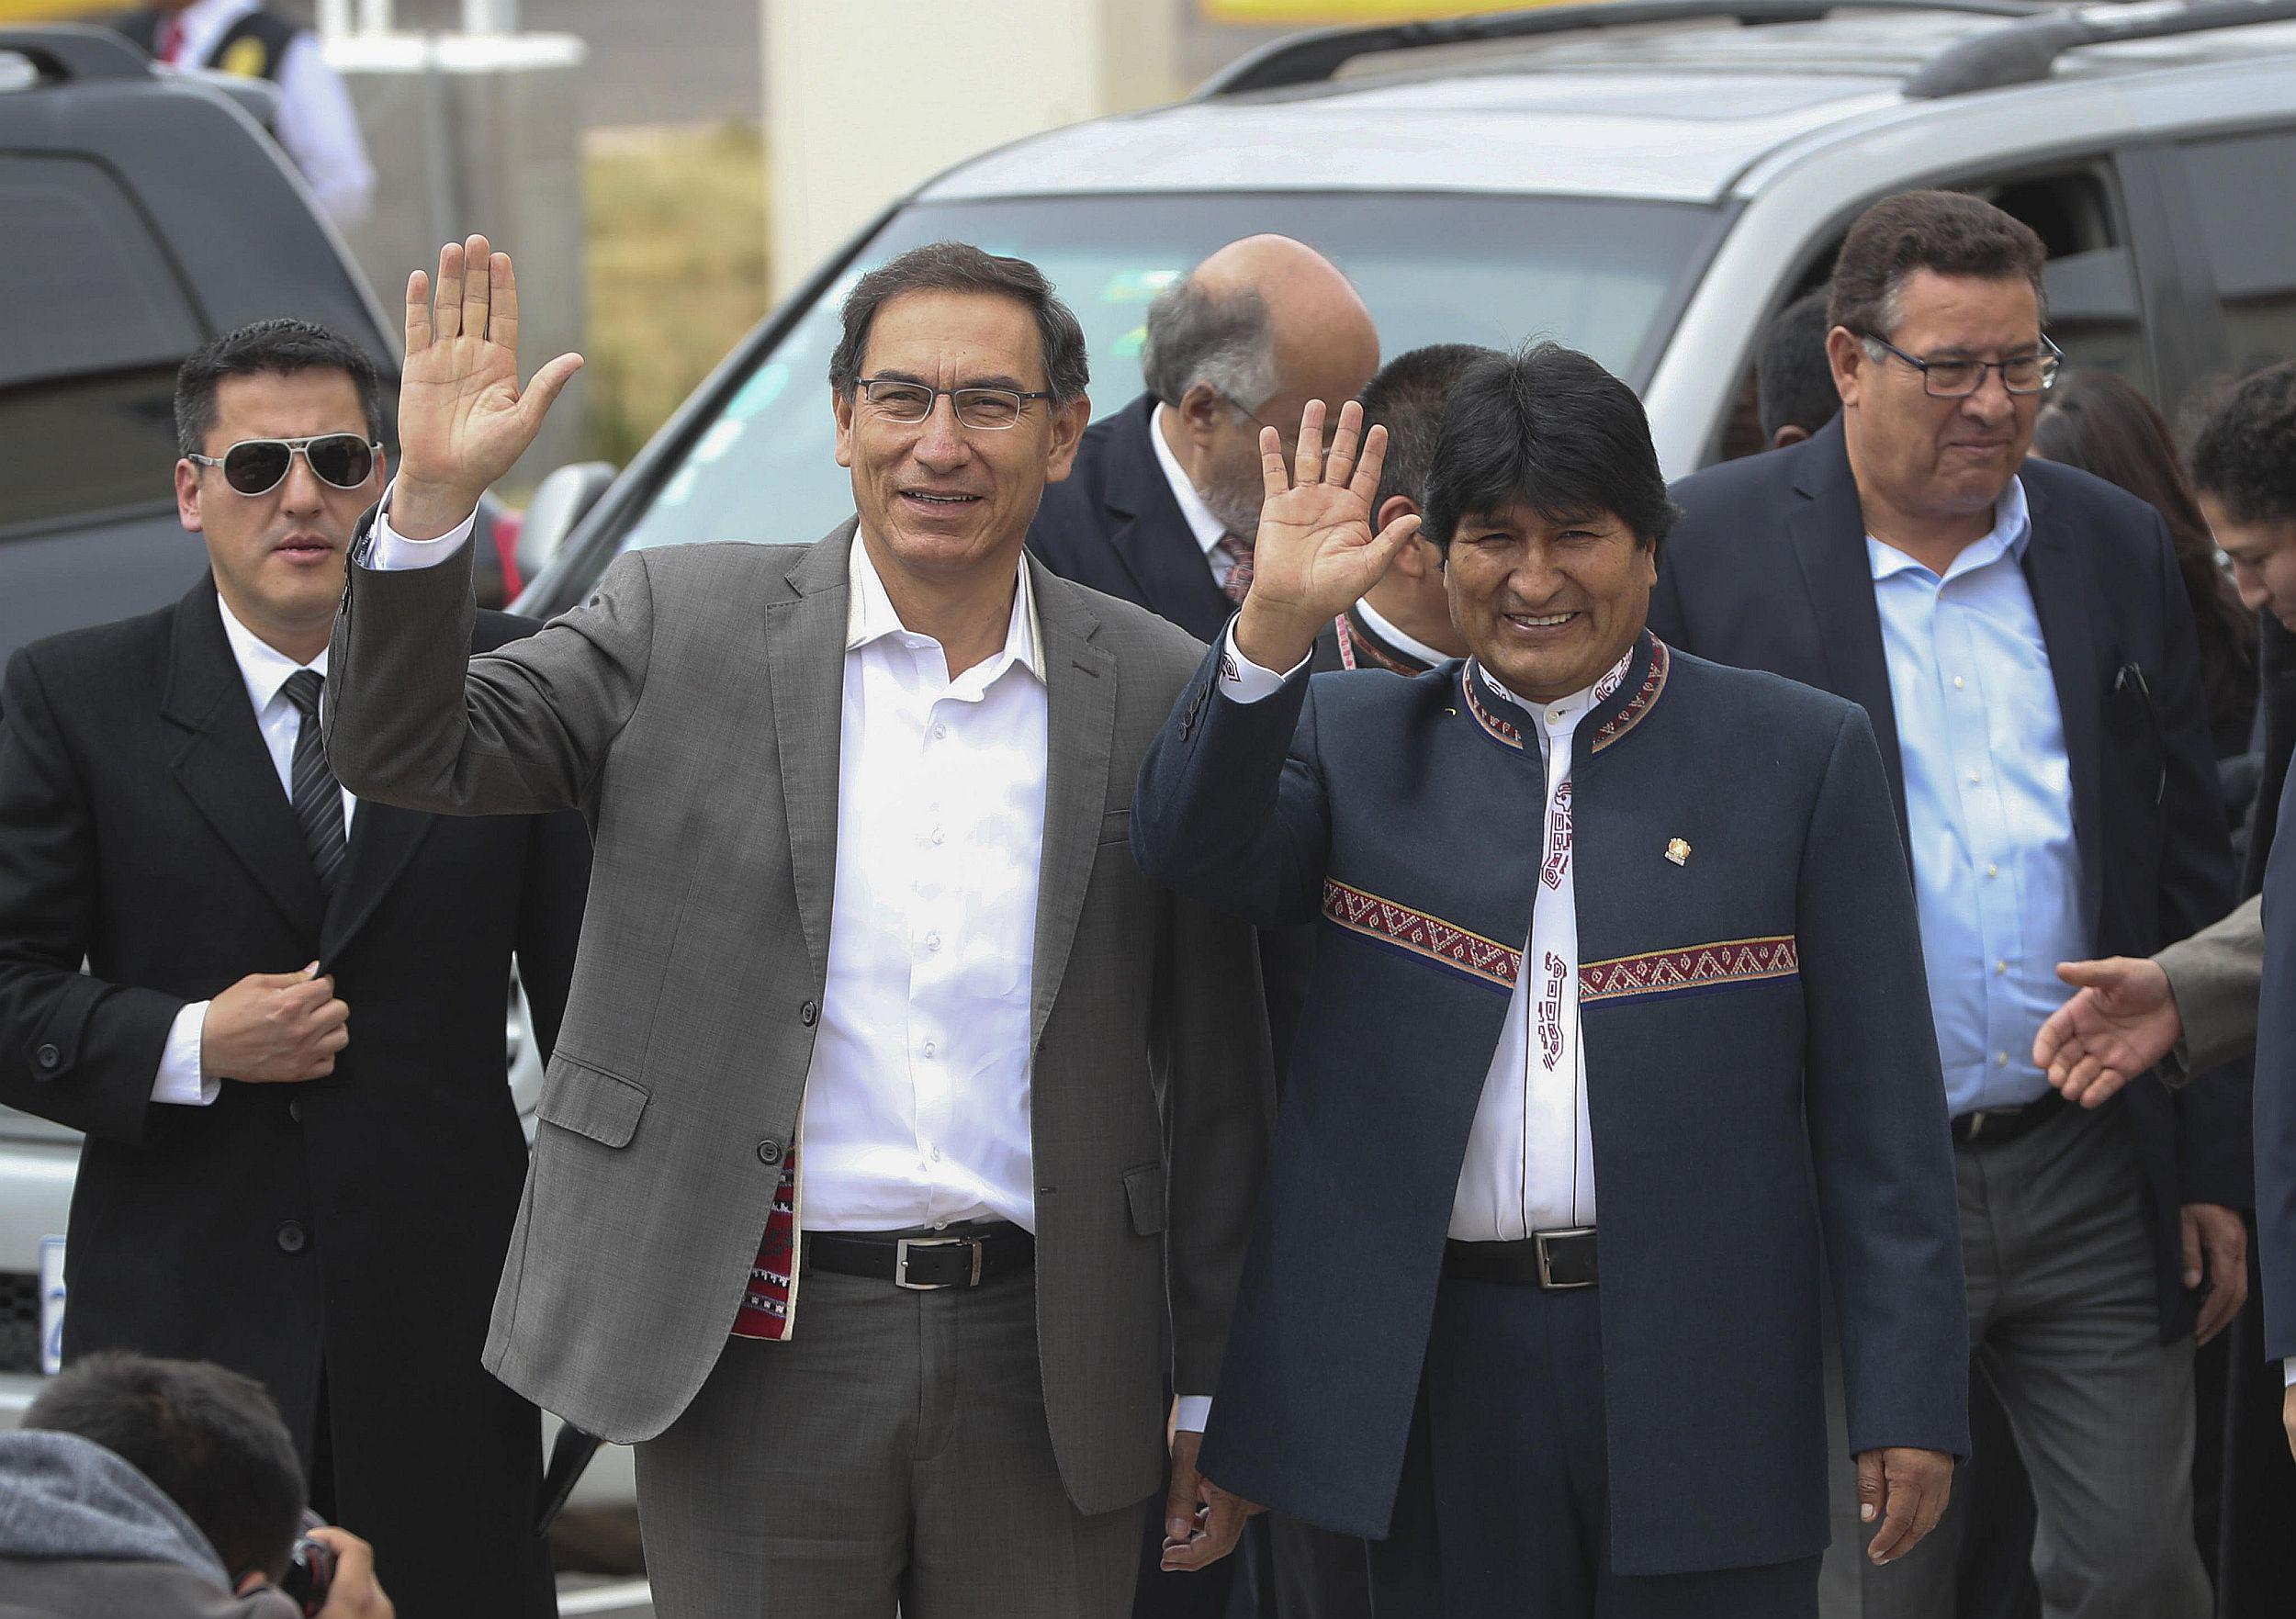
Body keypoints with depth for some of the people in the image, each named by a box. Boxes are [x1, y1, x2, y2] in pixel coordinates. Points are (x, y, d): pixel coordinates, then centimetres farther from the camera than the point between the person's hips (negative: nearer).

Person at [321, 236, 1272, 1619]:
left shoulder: (1161, 690, 4)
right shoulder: (684, 624, 3)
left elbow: (1216, 1077, 8)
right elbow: (406, 753, -2)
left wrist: (1216, 1397, 8)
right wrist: (435, 497, -18)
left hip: (1047, 1364, 1)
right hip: (761, 1350, -1)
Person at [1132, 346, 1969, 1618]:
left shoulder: (1801, 756, 5)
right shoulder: (1356, 740, 11)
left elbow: (1878, 1116, 2)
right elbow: (1194, 848, -10)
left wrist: (1907, 1402, -3)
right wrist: (1274, 626, -23)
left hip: (1699, 1373, -1)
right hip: (1441, 1374, 1)